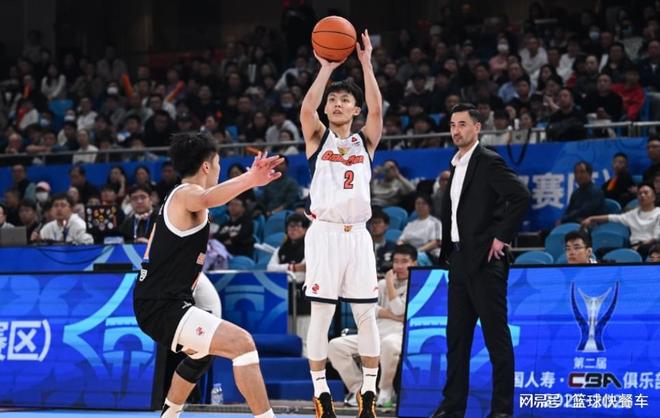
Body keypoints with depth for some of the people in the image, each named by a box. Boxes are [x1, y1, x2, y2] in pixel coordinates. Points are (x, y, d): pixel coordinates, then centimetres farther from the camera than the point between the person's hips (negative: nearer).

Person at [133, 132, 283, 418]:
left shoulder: (175, 197, 19)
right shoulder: (186, 193, -12)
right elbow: (207, 198, -40)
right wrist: (250, 180, -57)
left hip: (156, 302, 11)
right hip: (163, 307, -11)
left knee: (203, 353, 36)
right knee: (241, 343, -23)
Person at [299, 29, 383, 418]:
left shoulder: (365, 141, 12)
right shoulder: (318, 138, 7)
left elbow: (377, 110, -6)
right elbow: (307, 108, -13)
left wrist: (366, 63, -10)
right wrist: (326, 68, -14)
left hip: (358, 235, 2)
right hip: (325, 233, -2)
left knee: (366, 314, 1)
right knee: (321, 314, -3)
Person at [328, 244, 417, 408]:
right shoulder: (382, 284, 24)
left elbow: (399, 310, -6)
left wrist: (390, 282, 3)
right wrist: (391, 314, -6)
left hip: (400, 335, -5)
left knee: (389, 343, -43)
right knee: (335, 345, -17)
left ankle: (385, 391, -20)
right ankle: (358, 388, -7)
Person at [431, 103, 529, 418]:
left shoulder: (489, 162, -9)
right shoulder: (456, 166, 18)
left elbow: (521, 197, -20)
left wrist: (501, 237, -18)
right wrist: (448, 251, 14)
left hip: (485, 259, -9)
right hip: (459, 259, 9)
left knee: (495, 334, -6)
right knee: (456, 335, 10)